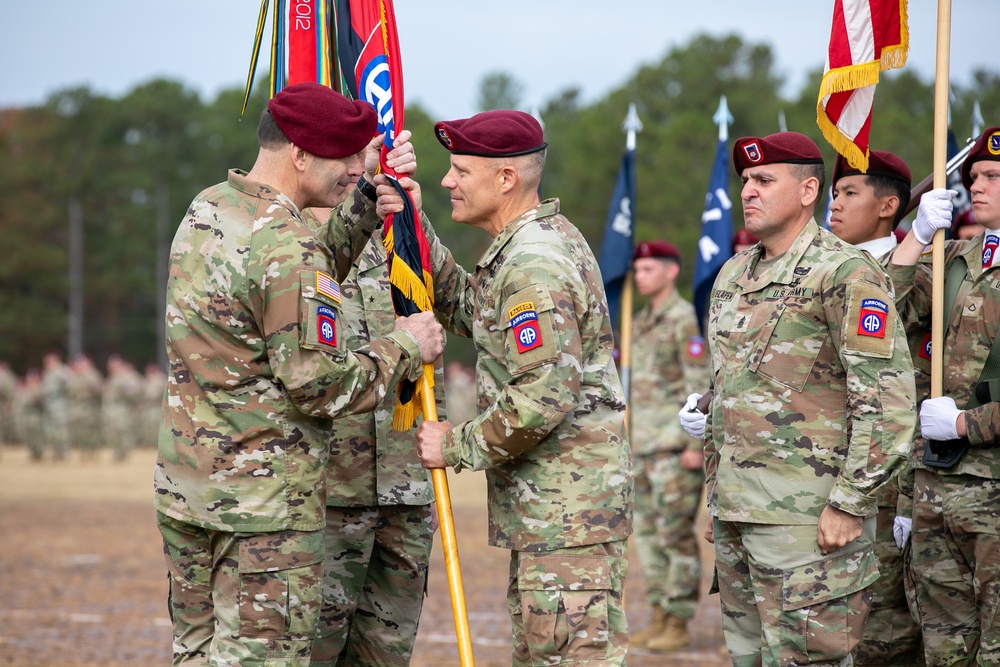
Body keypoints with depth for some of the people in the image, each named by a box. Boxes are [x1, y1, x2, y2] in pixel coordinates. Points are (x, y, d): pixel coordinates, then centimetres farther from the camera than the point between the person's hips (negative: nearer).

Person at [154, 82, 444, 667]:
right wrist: (403, 347, -5)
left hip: (183, 485, 9)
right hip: (262, 502, -9)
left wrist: (365, 199, 10)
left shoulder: (207, 209, 8)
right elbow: (320, 385, -19)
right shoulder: (286, 248, -20)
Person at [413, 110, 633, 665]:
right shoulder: (550, 237, 14)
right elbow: (471, 309, 18)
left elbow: (544, 398, -25)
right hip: (546, 504, 11)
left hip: (566, 506, -11)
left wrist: (458, 446, -14)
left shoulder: (534, 265, -19)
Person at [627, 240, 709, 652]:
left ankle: (680, 625, -2)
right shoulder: (642, 322, 17)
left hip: (677, 443, -9)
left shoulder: (685, 320, -11)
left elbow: (700, 383, -15)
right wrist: (631, 440, 19)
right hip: (646, 444, 9)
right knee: (648, 532, 9)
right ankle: (661, 618, 15)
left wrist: (695, 444, -20)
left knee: (676, 533, -7)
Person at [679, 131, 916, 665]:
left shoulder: (845, 273, -10)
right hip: (735, 511, 8)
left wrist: (849, 505, -18)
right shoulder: (732, 275, 16)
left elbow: (889, 398, -16)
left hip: (806, 516, -8)